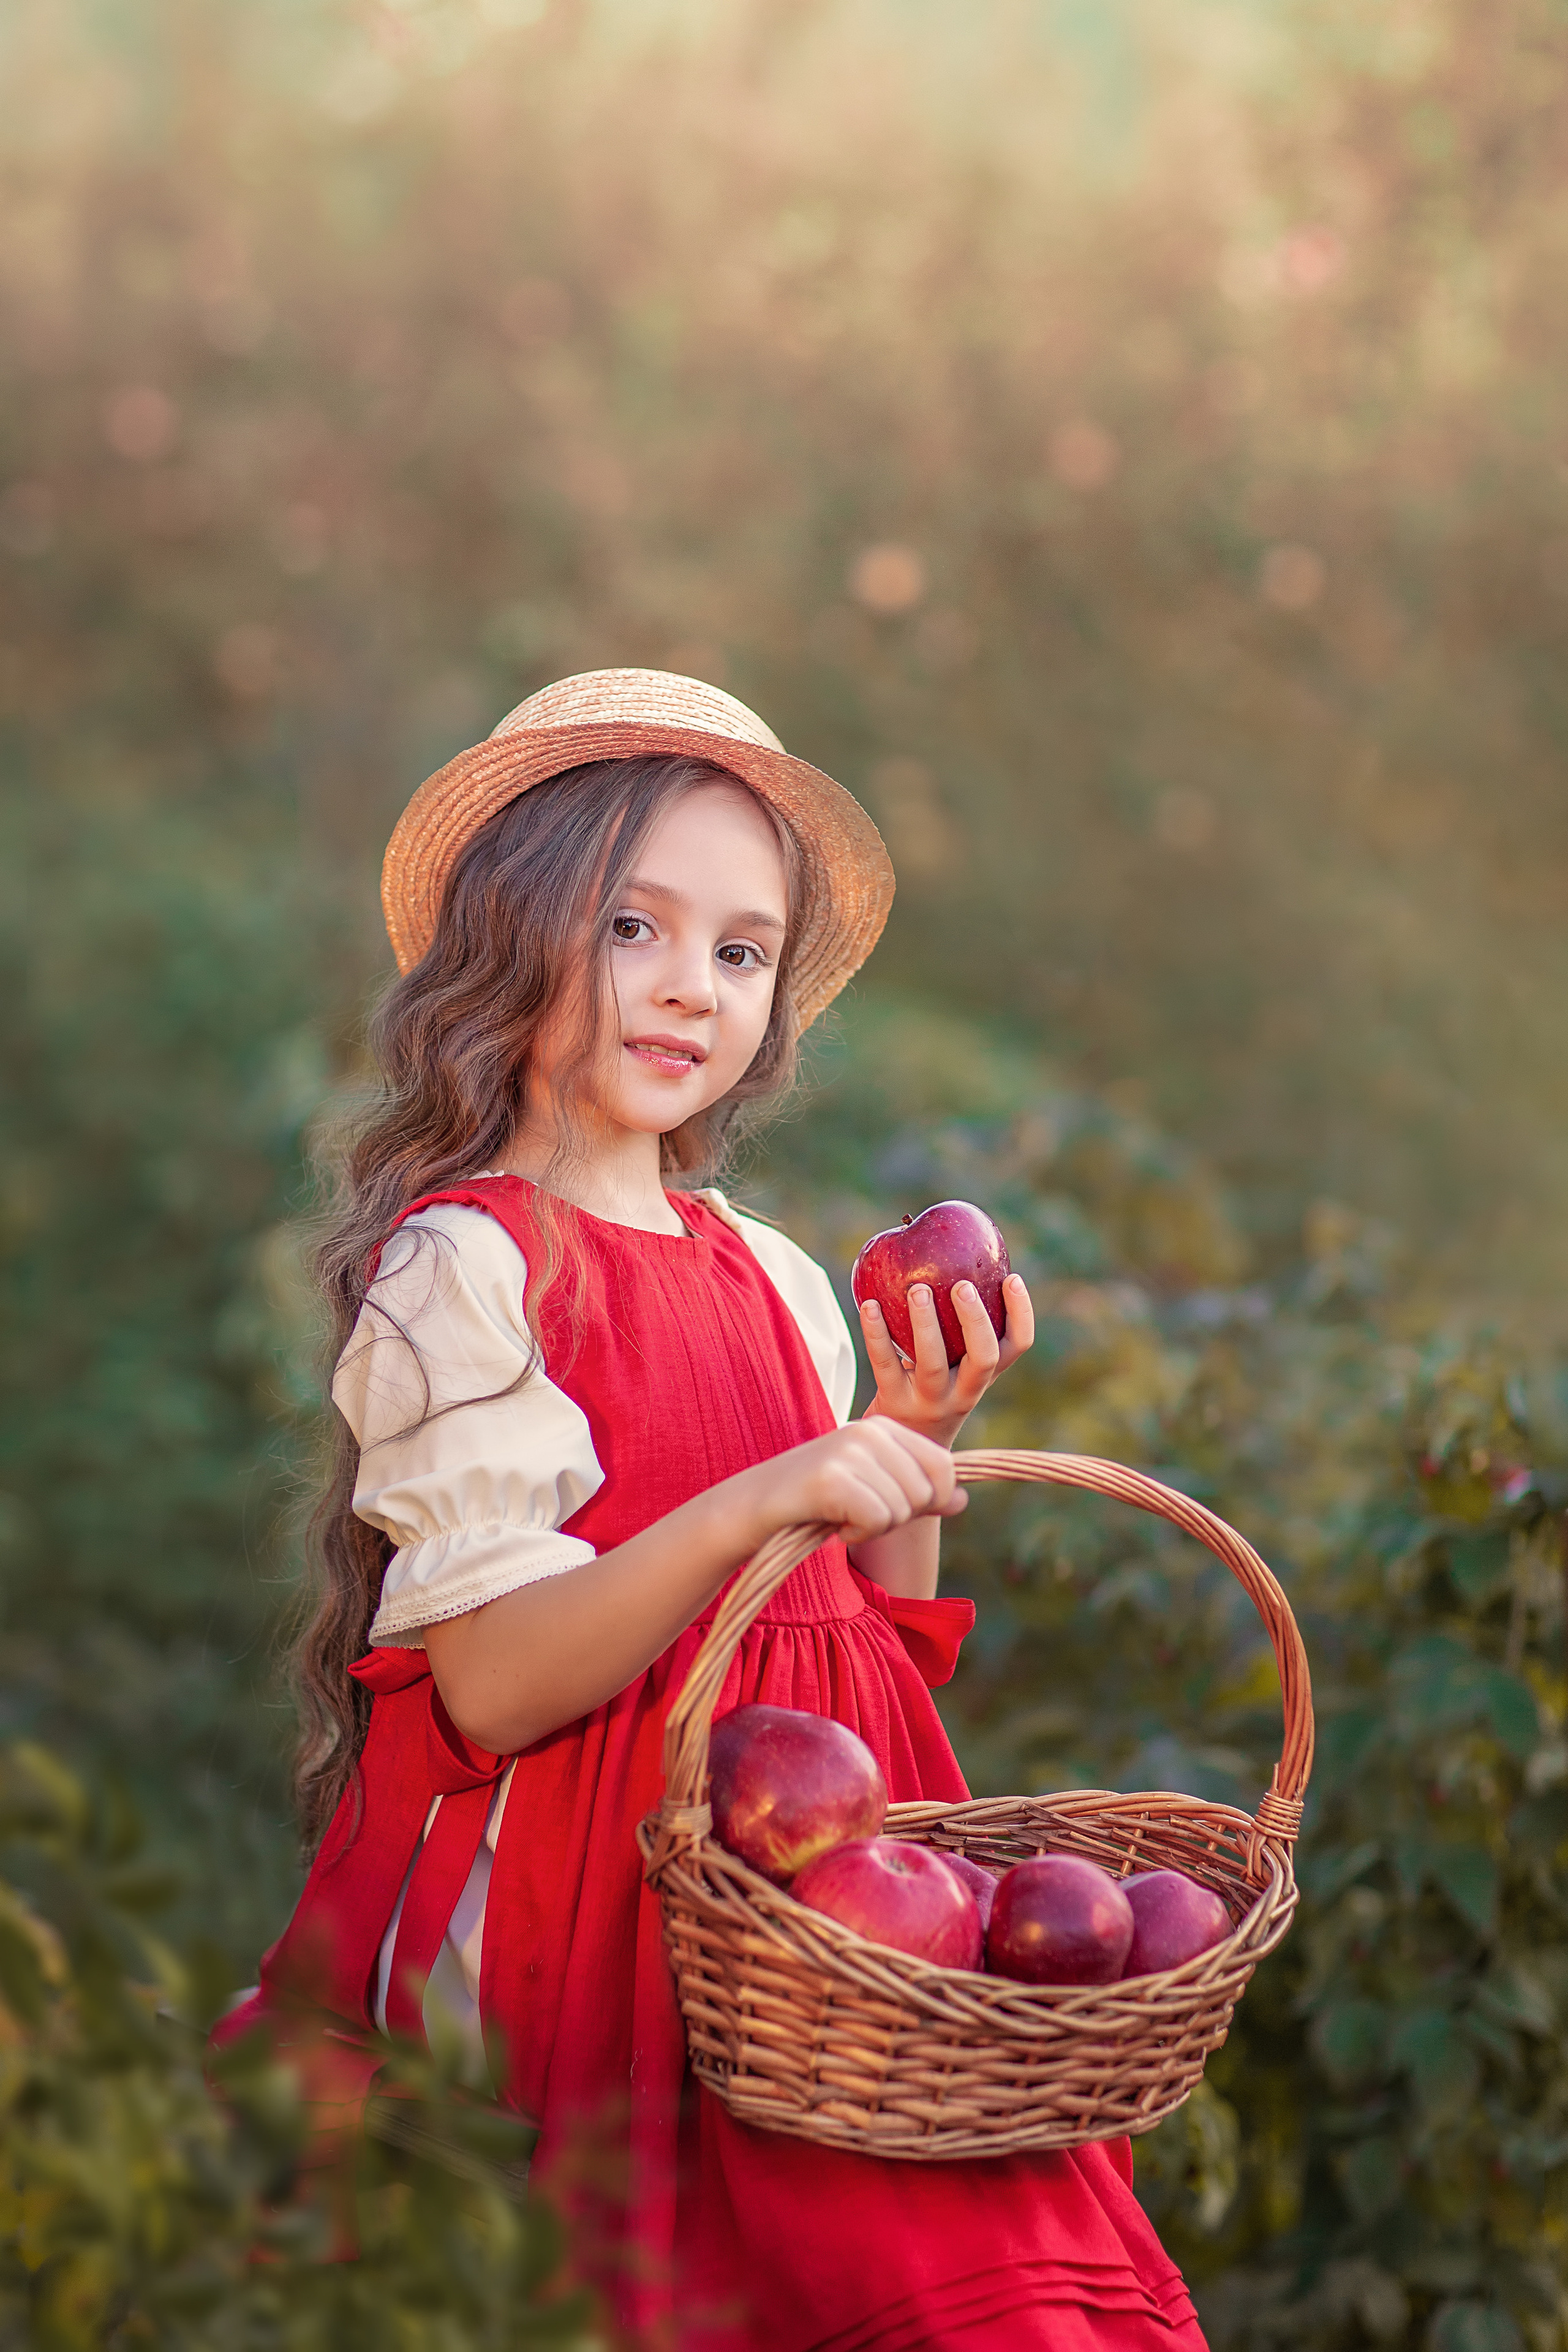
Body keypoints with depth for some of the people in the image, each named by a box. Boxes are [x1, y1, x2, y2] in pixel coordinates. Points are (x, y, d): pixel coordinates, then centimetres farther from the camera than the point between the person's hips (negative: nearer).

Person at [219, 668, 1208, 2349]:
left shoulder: (776, 1280, 13)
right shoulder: (459, 1267, -5)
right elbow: (493, 1686, -14)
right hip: (587, 1896, -5)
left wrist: (912, 1452, 1)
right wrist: (756, 1507, -24)